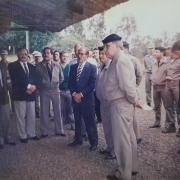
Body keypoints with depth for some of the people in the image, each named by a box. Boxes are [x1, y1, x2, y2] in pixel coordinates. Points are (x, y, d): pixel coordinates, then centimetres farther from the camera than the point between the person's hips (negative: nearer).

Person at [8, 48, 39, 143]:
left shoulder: (32, 66, 16)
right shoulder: (12, 66, -1)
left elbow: (35, 80, 8)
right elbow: (15, 80, -13)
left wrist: (32, 87, -12)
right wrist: (28, 86, -17)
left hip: (31, 94, 5)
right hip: (19, 95, -4)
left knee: (31, 116, 10)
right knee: (21, 117, 2)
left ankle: (31, 134, 22)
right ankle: (23, 136, 12)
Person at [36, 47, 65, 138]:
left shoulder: (57, 65, 0)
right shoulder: (38, 66, -3)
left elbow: (61, 77, 11)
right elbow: (36, 78, 4)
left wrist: (57, 84, 7)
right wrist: (40, 86, 2)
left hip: (55, 90, 1)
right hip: (44, 90, -1)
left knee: (57, 111, 9)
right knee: (44, 112, 6)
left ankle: (59, 130, 22)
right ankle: (44, 132, 17)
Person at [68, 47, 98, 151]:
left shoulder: (92, 67, -3)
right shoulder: (73, 67, 11)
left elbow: (92, 84, -10)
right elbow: (70, 82, 9)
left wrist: (81, 94, -14)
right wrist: (74, 93, -7)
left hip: (87, 99, -5)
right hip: (75, 98, 5)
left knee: (90, 122, 1)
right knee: (77, 120, 14)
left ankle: (94, 142, 13)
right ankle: (78, 139, 28)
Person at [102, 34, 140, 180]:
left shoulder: (120, 60, -18)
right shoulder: (118, 60, 13)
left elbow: (127, 85, -23)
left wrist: (134, 100, -9)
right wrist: (134, 100, 8)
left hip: (120, 105, -10)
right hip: (122, 104, 10)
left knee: (121, 139, 1)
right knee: (129, 137, 19)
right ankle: (132, 167, 34)